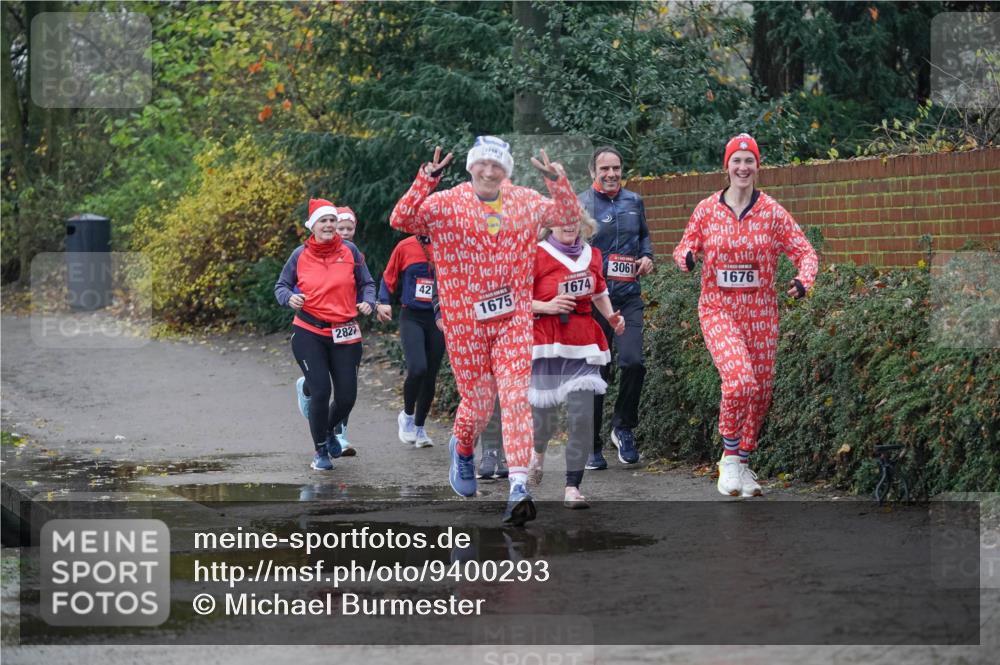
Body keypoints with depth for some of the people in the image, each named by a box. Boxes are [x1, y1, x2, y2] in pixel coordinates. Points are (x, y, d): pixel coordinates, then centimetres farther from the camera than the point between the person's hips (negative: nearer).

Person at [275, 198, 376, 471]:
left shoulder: (349, 251, 3)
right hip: (309, 333, -2)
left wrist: (368, 302, -9)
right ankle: (320, 451, 10)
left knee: (347, 397, 0)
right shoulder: (300, 255, 2)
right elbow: (281, 286, 10)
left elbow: (367, 283, 12)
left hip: (345, 334, 2)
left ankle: (329, 429, 36)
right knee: (320, 391, -12)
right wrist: (290, 298, -12)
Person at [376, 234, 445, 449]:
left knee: (430, 375, 7)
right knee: (417, 369, -21)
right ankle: (407, 415, 5)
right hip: (412, 317, -2)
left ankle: (419, 428, 24)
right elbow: (389, 278, 9)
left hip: (437, 318, 2)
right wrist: (382, 303, -6)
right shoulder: (405, 247, 1)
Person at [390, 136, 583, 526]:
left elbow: (570, 215, 11)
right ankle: (462, 449, 40)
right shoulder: (446, 205, -5)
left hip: (514, 320, 2)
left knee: (516, 398, -11)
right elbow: (401, 220, -17)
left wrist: (558, 182, -7)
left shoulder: (524, 202, 7)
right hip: (465, 322, -2)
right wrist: (427, 181, -29)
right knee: (478, 403, 5)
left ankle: (519, 487, -15)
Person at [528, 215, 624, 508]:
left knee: (582, 416, -9)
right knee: (544, 411, 5)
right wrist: (547, 307, -18)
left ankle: (573, 487, -2)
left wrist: (611, 316, 10)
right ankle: (538, 453, 42)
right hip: (547, 342, -3)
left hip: (583, 344, 3)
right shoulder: (537, 256, -5)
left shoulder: (592, 256, 9)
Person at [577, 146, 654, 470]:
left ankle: (623, 428, 7)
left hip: (629, 295, 3)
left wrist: (646, 255, 8)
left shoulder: (633, 201, 11)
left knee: (633, 361, -16)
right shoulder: (580, 205, -3)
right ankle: (592, 447, 13)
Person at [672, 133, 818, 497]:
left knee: (760, 391, 7)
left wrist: (803, 281, -19)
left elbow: (804, 251, 1)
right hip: (718, 309, -2)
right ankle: (730, 456, -4)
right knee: (740, 381, -23)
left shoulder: (772, 212, 0)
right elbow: (685, 247, 10)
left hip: (760, 313, 2)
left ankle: (743, 463, 26)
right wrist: (686, 256, -14)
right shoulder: (707, 209, 0)